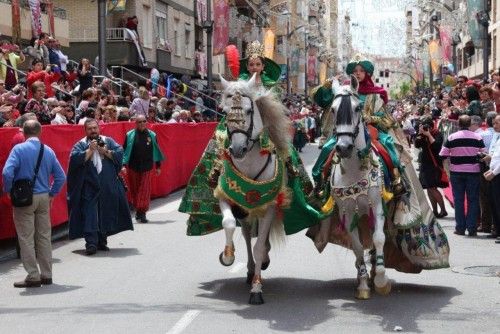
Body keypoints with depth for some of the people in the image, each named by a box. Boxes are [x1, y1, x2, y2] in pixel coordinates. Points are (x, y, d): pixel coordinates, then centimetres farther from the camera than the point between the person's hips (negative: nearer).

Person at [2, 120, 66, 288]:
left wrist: (8, 191, -5)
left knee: (26, 238, 2)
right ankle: (46, 275, 17)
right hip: (44, 197, 4)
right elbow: (61, 176, 5)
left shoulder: (19, 149, -10)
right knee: (44, 236, 12)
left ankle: (33, 276, 1)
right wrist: (52, 193, 13)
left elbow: (7, 172, -20)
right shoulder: (48, 151, 3)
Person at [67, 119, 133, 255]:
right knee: (90, 215, -9)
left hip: (108, 187, 3)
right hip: (89, 187, -3)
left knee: (107, 214, 7)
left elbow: (120, 153, -1)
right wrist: (90, 150, -14)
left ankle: (102, 241, 19)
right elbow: (75, 158, -12)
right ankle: (91, 243, -12)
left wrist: (105, 151, -10)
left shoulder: (108, 141, 11)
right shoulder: (80, 145, 5)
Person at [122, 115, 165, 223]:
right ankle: (138, 209, 26)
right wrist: (124, 165, -11)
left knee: (145, 190, -5)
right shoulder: (130, 135, -2)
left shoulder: (151, 135, 2)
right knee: (134, 190, 9)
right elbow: (125, 150, -1)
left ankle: (142, 213, -3)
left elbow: (156, 151, 10)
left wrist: (158, 166, 11)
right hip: (133, 167, 0)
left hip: (147, 168, 0)